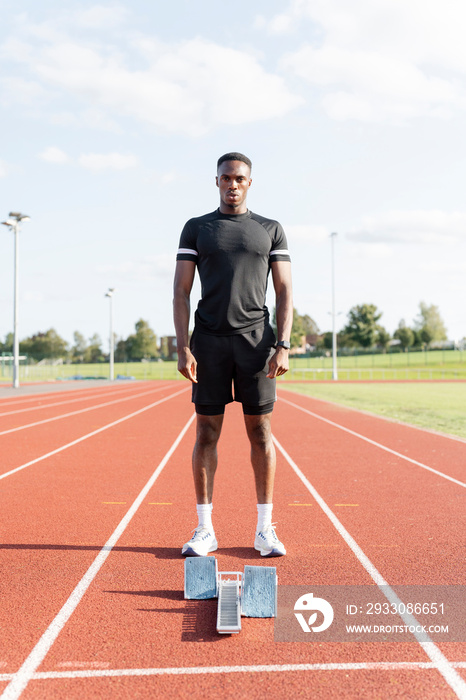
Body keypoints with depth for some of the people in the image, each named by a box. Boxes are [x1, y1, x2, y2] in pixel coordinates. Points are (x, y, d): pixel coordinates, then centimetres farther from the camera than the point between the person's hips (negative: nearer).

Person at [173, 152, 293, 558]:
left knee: (261, 431, 1)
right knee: (207, 431, 1)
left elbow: (284, 292, 6)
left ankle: (265, 528, 9)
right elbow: (181, 291, 4)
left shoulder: (271, 231, 10)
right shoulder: (197, 229, 9)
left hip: (256, 338, 0)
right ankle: (205, 529, 9)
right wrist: (183, 347, -7)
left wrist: (283, 346, -7)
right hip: (209, 339, 0)